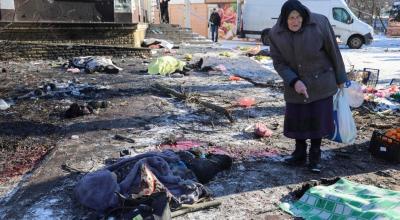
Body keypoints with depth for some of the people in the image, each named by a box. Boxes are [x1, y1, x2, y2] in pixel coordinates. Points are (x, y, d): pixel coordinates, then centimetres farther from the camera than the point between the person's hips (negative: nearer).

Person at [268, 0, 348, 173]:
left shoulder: (320, 23, -17)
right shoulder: (275, 34, -12)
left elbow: (333, 52, -7)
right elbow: (278, 62, -8)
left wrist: (340, 78, 1)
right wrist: (294, 81, -23)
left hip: (321, 84, -2)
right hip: (294, 85, 2)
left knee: (319, 120, 3)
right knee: (296, 120, 7)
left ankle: (315, 157, 21)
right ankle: (299, 155, 28)